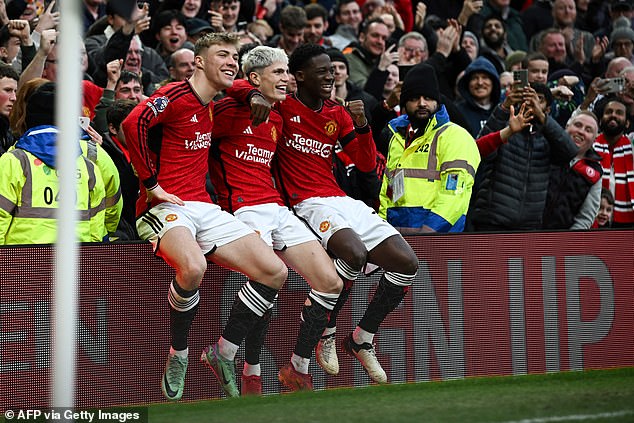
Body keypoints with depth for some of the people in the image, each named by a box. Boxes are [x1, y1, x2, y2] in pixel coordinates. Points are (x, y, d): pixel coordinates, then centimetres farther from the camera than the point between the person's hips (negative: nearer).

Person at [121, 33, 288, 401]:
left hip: (205, 209, 8)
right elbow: (133, 123, -23)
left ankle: (223, 353, 7)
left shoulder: (211, 107, 18)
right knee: (193, 267, -39)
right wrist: (151, 184, -18)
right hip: (165, 207, -8)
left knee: (275, 273, -6)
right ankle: (178, 356, -14)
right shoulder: (176, 95, -7)